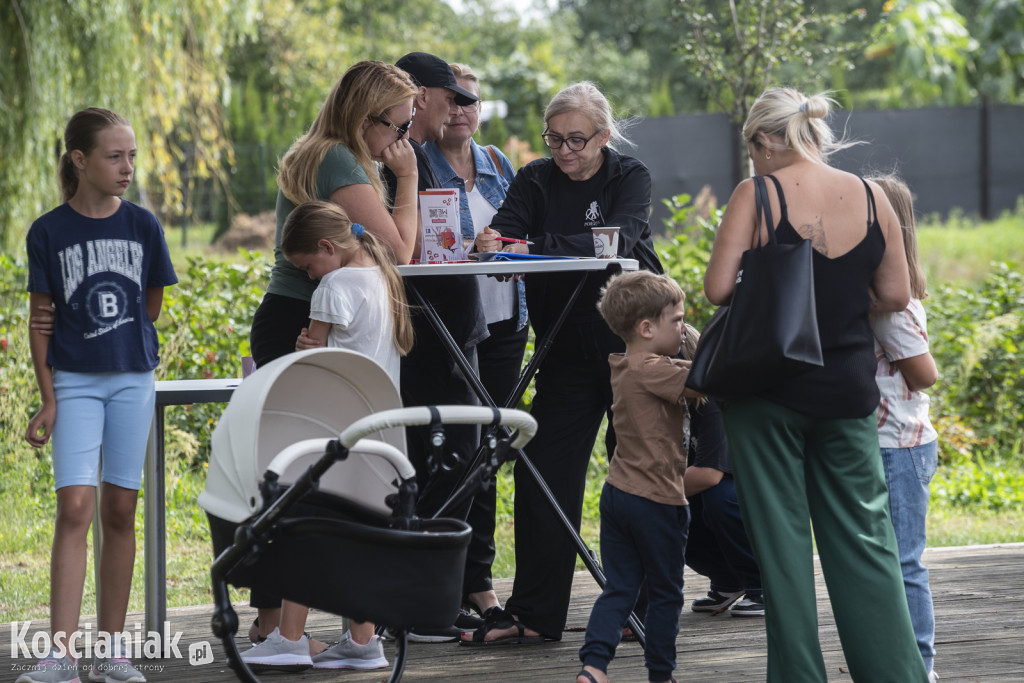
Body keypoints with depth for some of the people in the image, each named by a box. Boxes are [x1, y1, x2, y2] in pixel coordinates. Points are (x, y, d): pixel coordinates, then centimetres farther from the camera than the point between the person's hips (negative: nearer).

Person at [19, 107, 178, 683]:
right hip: (74, 381, -2)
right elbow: (41, 321, 0)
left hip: (133, 380, 2)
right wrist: (48, 399, -4)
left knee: (120, 509, 4)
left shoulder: (143, 226, 3)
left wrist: (116, 341, 7)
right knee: (75, 505, -13)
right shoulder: (49, 233, -3)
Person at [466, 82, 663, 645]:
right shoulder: (536, 180, 5)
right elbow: (506, 230, -10)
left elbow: (616, 240, -23)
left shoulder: (630, 178, -5)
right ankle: (534, 615, -3)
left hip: (630, 345, -3)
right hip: (567, 350, 3)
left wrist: (536, 248, -33)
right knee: (543, 472, -5)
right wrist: (492, 244, -35)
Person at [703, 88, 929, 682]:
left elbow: (718, 289, -13)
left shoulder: (757, 195, -9)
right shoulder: (871, 198, 1)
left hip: (770, 386, -3)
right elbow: (895, 296, 5)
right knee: (865, 537, 10)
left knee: (781, 538, 5)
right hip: (848, 386, 3)